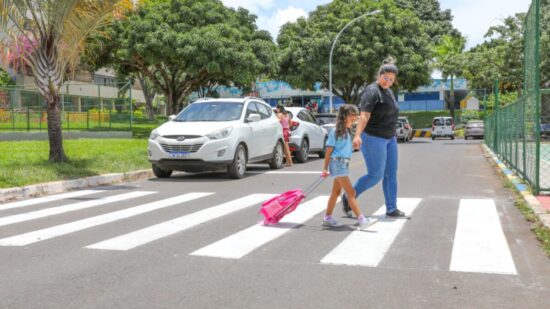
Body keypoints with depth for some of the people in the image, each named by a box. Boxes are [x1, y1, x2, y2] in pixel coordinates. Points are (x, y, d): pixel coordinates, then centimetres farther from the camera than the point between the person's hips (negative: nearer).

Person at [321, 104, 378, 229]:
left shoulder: (348, 131, 13)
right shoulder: (335, 131, -12)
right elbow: (329, 150, -11)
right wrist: (325, 168, -11)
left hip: (344, 164, 9)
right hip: (337, 163, -9)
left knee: (336, 192, 14)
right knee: (351, 193, -11)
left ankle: (327, 218, 23)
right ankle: (361, 220, -12)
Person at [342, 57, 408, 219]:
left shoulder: (389, 92, 14)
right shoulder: (372, 92, -14)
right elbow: (364, 116, -26)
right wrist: (357, 135, -38)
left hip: (389, 138, 9)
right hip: (373, 138, -9)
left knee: (391, 174, 7)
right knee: (375, 175, -6)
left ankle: (391, 209, 13)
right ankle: (348, 197, 10)